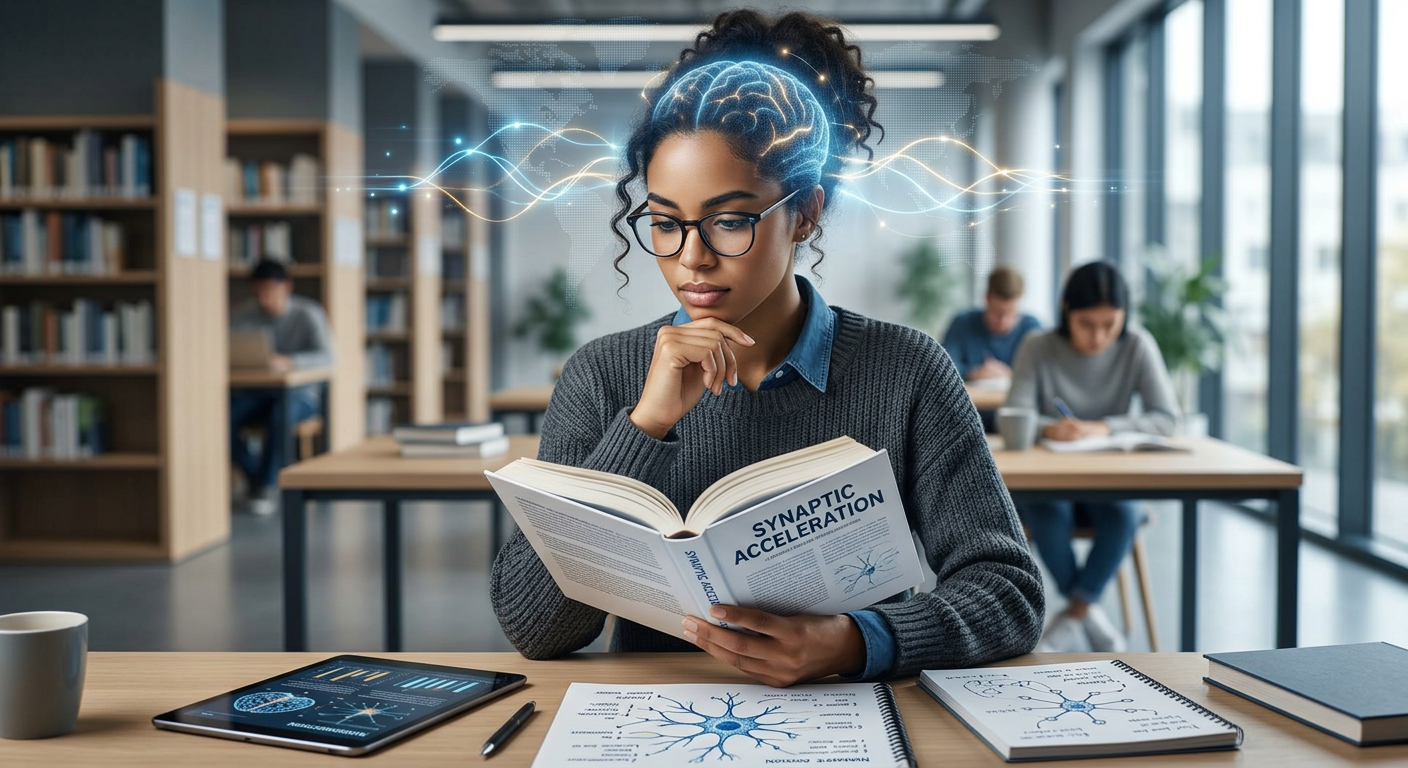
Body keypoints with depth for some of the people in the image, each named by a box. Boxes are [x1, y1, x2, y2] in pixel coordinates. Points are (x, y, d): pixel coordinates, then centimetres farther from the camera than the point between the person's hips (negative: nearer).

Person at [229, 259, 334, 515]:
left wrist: (289, 362, -42)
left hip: (300, 394, -3)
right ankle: (254, 475, 0)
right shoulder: (244, 314, 0)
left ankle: (268, 485, -16)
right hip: (256, 393, 4)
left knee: (281, 413, -38)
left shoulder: (308, 314, -10)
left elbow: (326, 356, -23)